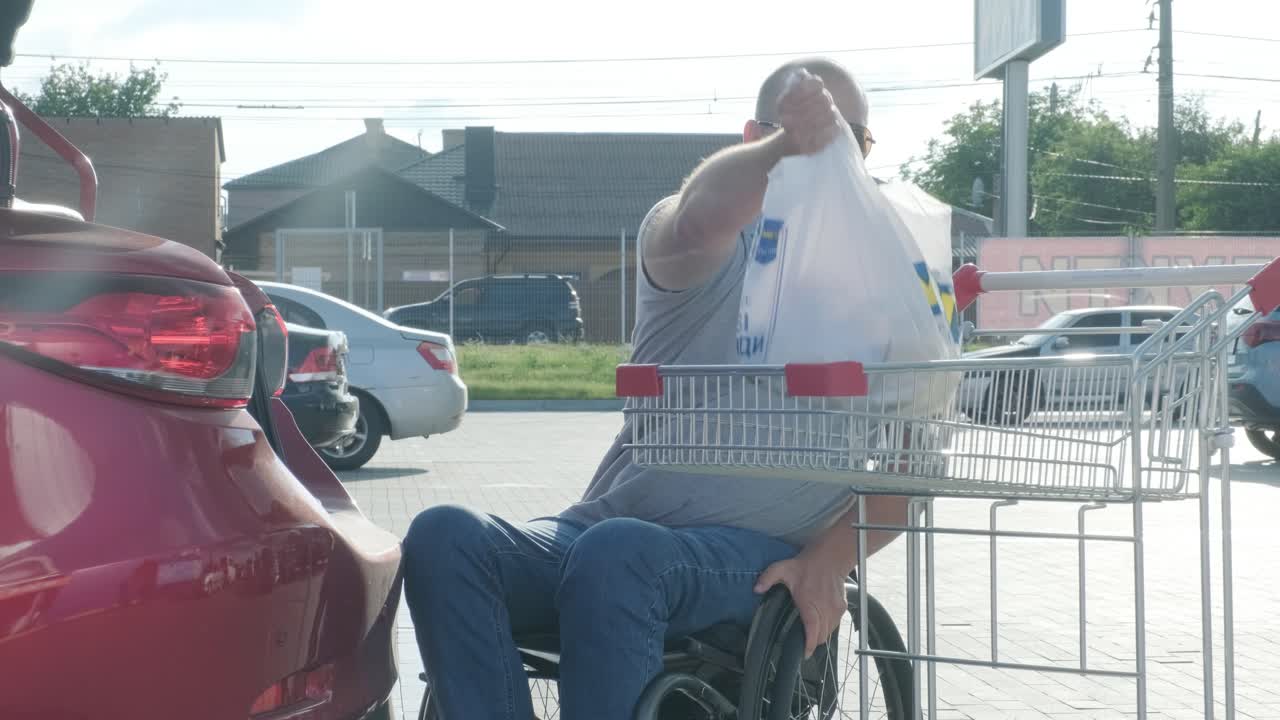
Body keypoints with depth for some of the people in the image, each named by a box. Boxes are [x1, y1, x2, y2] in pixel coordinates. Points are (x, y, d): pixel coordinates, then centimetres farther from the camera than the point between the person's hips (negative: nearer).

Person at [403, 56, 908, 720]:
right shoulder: (716, 254, 6)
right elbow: (698, 217, -22)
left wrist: (829, 562, -12)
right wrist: (787, 144, -42)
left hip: (757, 556, -1)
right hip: (611, 525, 2)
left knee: (616, 552, -36)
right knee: (443, 537, -27)